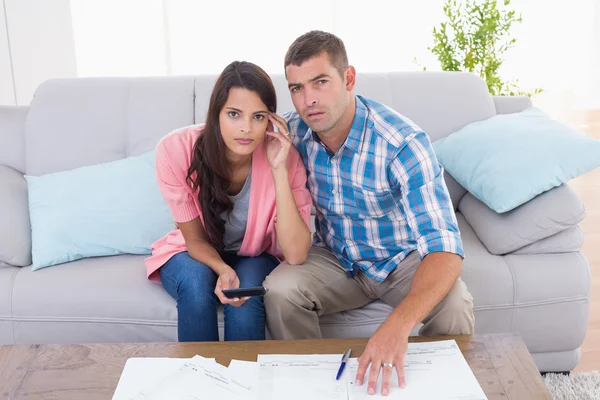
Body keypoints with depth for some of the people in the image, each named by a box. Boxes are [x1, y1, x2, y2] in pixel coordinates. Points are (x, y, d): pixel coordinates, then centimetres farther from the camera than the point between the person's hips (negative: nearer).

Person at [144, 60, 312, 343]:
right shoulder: (176, 150, -26)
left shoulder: (284, 156, -25)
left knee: (246, 295, -30)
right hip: (194, 255, 0)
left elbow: (296, 255, -32)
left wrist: (279, 170, -38)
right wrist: (222, 270, -36)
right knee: (197, 283, -31)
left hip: (255, 257, 0)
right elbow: (195, 239, -14)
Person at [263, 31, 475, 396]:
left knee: (453, 309, -31)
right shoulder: (294, 130, -14)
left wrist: (397, 326, -56)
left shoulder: (403, 143, -30)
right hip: (335, 257, 3)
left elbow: (444, 249, -39)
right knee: (279, 291, -25)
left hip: (402, 259, -3)